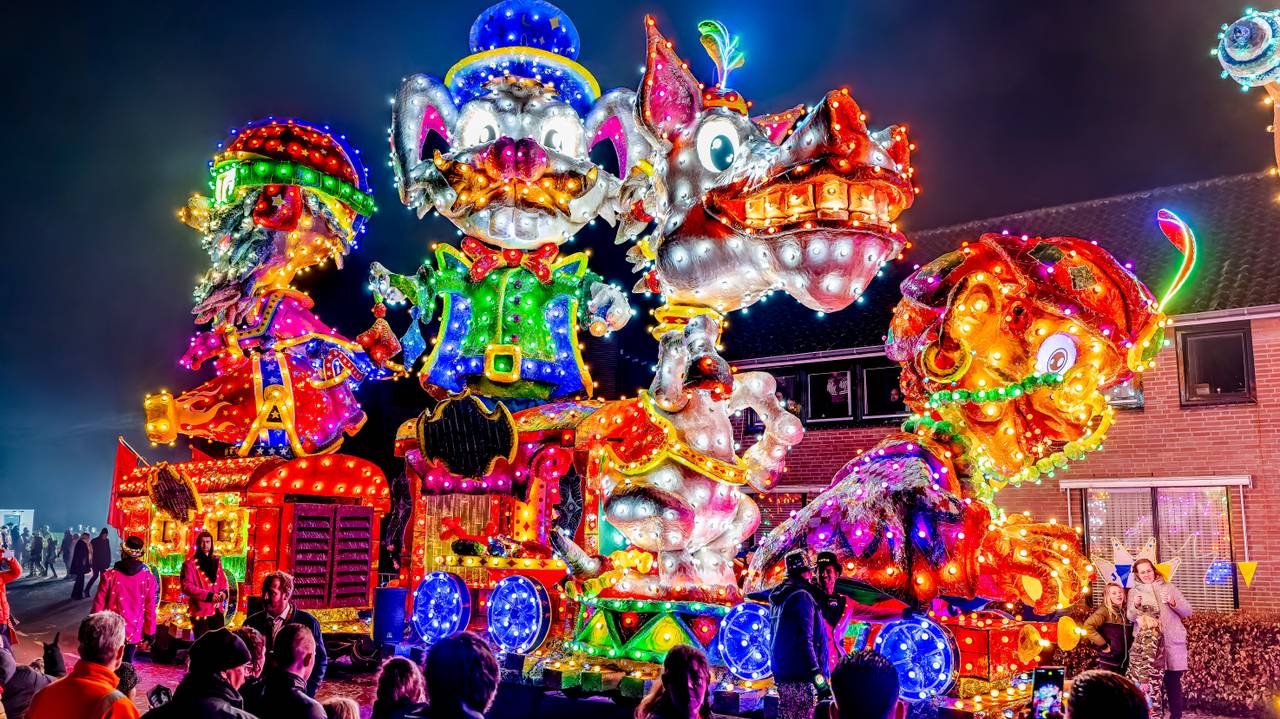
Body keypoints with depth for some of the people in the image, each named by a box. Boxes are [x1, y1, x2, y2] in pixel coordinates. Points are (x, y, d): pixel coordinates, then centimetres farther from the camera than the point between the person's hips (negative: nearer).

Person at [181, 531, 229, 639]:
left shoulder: (216, 560, 12)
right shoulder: (190, 563, -7)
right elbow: (186, 587, -15)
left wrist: (223, 592, -4)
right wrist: (208, 595, -22)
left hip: (217, 610, 5)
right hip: (200, 611, -5)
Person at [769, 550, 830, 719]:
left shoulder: (777, 599, 16)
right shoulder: (802, 596, -13)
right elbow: (804, 641, -20)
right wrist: (817, 676, -20)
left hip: (782, 676, 10)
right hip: (801, 679, -10)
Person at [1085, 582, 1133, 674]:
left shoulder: (1126, 611, 8)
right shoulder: (1105, 610, -11)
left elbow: (1130, 632, 21)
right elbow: (1088, 627, -22)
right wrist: (1103, 645, -18)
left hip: (1124, 661, 6)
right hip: (1108, 661, -6)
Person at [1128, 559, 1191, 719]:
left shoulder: (1169, 587, 11)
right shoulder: (1134, 592, 11)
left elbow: (1188, 611, 6)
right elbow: (1131, 617, 0)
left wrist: (1173, 603, -13)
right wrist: (1135, 606, -21)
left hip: (1172, 642, 0)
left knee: (1173, 681, -2)